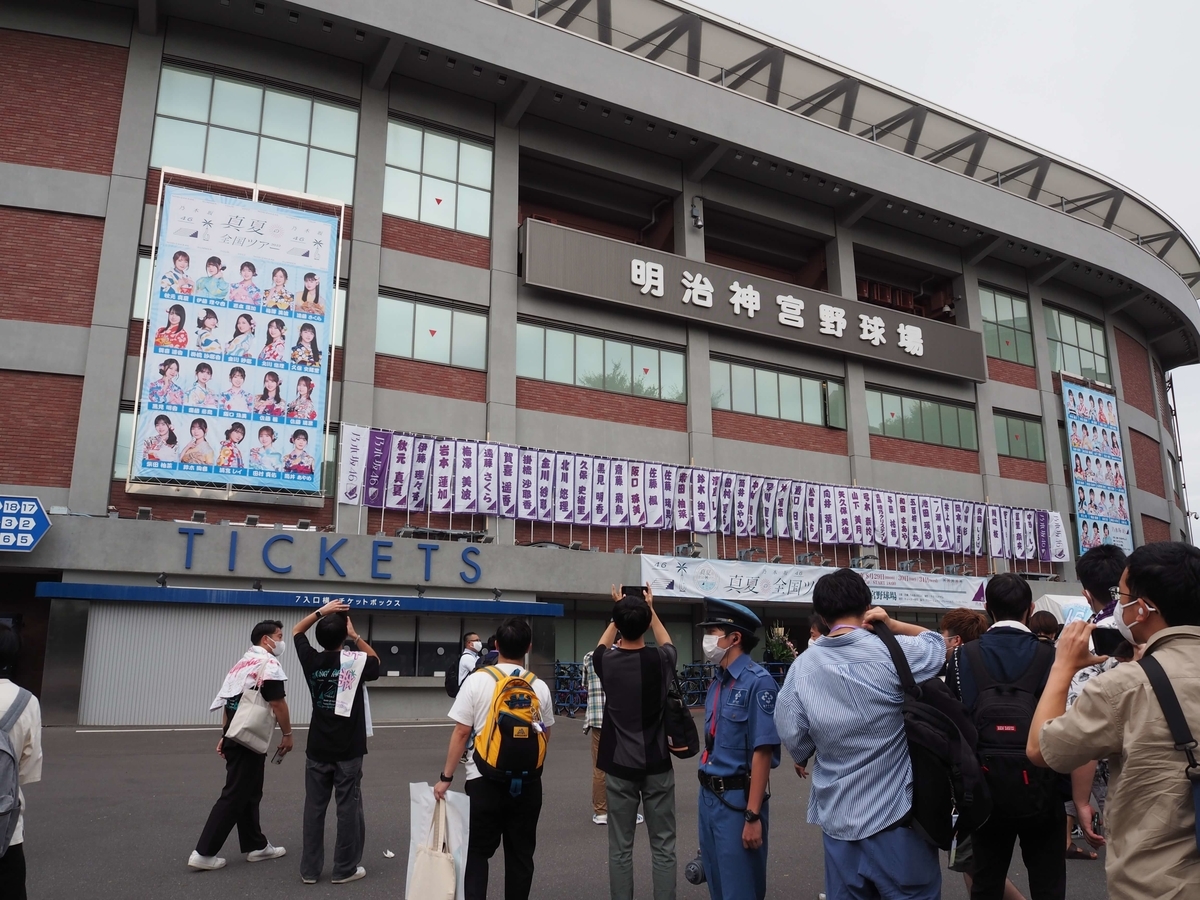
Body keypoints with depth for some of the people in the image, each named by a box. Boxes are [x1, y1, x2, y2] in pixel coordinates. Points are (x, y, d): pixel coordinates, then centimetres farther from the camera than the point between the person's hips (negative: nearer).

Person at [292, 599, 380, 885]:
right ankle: (345, 869, 11)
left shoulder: (311, 660, -4)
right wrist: (356, 635, 7)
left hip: (317, 749, 3)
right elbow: (375, 661, 13)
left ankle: (310, 869, 15)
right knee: (348, 808, 5)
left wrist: (322, 611, 6)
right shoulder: (355, 661, -12)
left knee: (314, 808, 10)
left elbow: (297, 631, 14)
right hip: (348, 750, -3)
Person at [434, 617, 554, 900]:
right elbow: (545, 736, 10)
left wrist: (446, 776, -1)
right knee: (520, 854, 13)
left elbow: (461, 732, -9)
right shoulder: (540, 687, -1)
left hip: (484, 779, -2)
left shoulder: (476, 681, -9)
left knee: (477, 852, 11)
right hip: (527, 781, 2)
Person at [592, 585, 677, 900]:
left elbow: (602, 646, 20)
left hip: (620, 766, 0)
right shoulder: (661, 660, -7)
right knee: (663, 847, 7)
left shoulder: (607, 662, -6)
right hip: (657, 765, 0)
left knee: (620, 848, 7)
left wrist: (619, 612, 26)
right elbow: (668, 644, 19)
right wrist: (650, 610, 26)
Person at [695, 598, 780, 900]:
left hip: (737, 799, -8)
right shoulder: (717, 682, 9)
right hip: (708, 796, 8)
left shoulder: (757, 682, -17)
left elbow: (762, 752, -20)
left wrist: (753, 816, -21)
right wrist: (708, 792, 16)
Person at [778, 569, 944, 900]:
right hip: (896, 812, -3)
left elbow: (794, 739, 1)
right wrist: (893, 625, -1)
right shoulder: (892, 652, -14)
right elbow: (938, 644, 6)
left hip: (837, 815, 3)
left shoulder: (801, 667, -5)